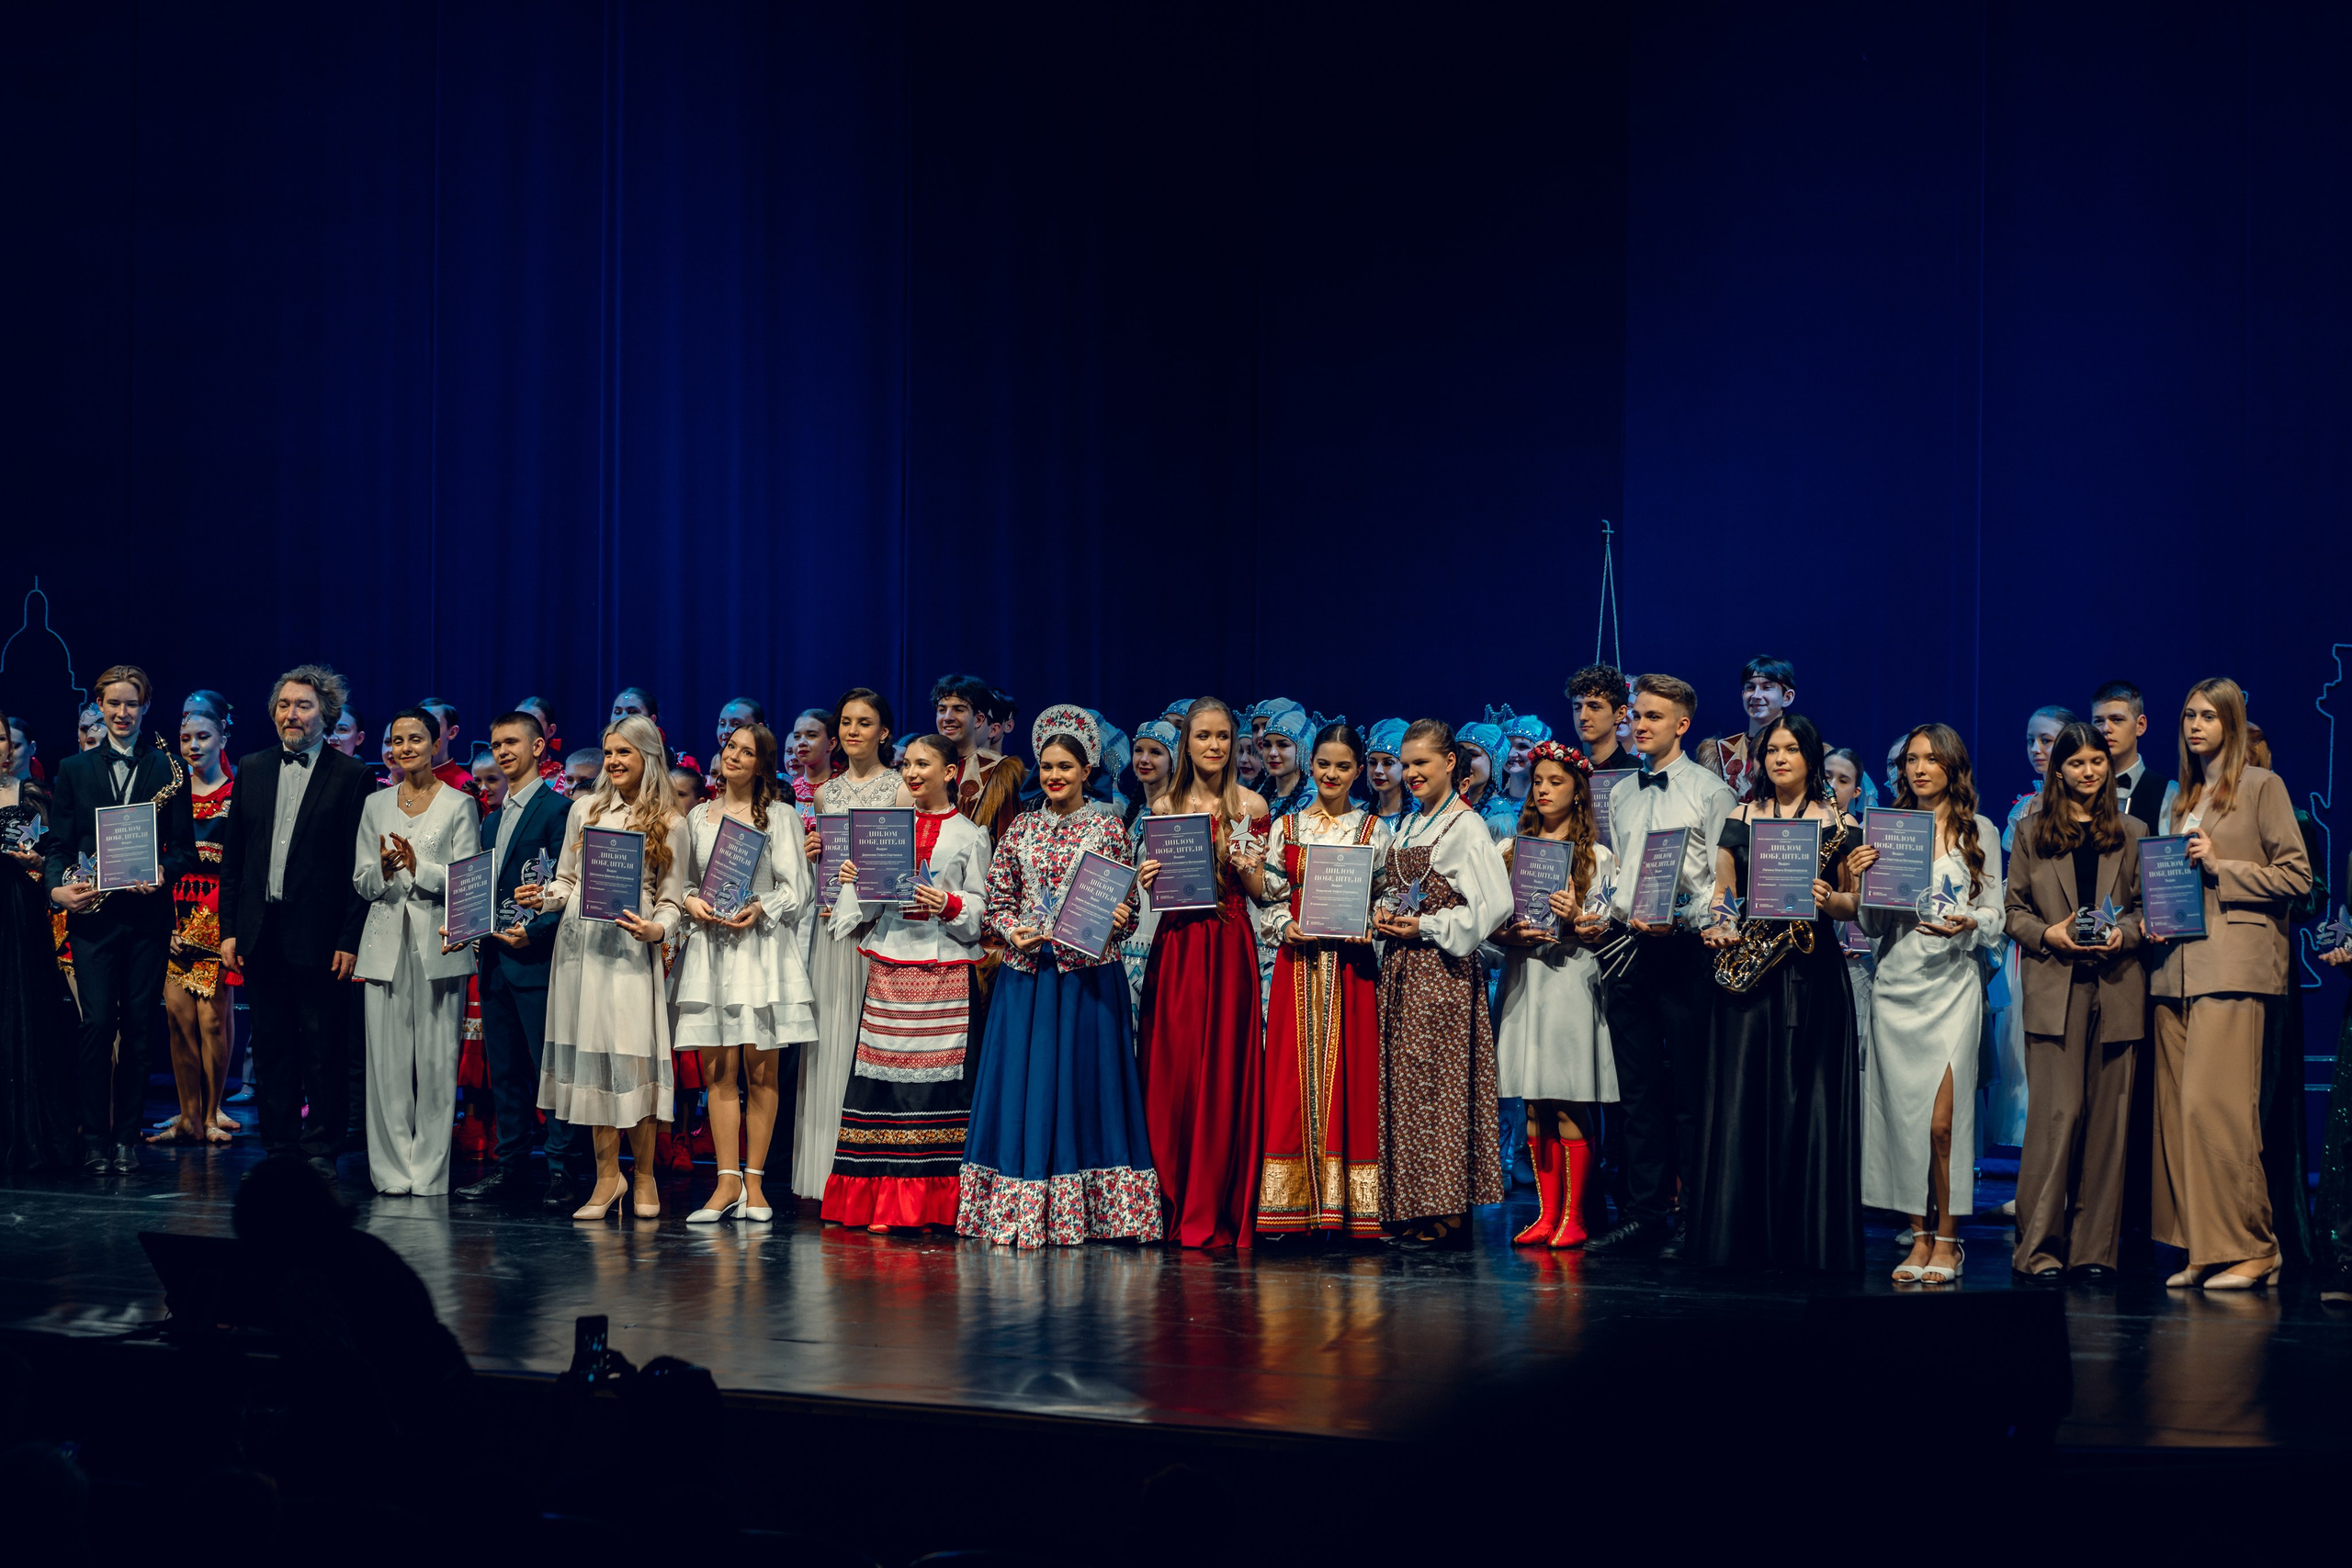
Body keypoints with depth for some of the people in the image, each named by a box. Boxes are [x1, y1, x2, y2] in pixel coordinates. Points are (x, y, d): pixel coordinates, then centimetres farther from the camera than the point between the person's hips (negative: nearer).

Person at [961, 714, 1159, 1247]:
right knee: (1023, 1079, 1)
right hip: (1026, 973, 2)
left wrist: (1115, 919, -17)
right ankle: (1022, 1211, 5)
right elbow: (997, 898, 11)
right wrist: (1013, 930, -8)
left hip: (1088, 976, -2)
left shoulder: (1108, 829, 3)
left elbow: (1128, 911, 4)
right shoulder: (1021, 828, 10)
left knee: (1083, 1079, -1)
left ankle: (1081, 1211, 3)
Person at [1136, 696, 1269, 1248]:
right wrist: (1148, 880, -5)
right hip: (1174, 948, 3)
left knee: (1221, 1073, -4)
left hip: (1228, 948, -3)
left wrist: (1244, 865, -15)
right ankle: (1172, 1207, 9)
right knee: (1169, 1072, 0)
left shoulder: (1250, 807, 3)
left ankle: (1217, 1215, 1)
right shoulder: (1165, 807, 10)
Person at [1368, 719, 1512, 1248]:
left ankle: (1444, 1213, -5)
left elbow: (1492, 904, -14)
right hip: (1399, 967, 8)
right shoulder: (1407, 827, 16)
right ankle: (1408, 1211, 8)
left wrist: (1424, 927, -15)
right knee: (1400, 1085, 5)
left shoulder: (1466, 828, -7)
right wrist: (1380, 912, 2)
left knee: (1437, 1086, -8)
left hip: (1442, 970, -8)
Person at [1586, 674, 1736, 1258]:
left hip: (1684, 948, -5)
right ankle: (1642, 1214, 11)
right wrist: (1614, 912, 0)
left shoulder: (1709, 790, 0)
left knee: (1689, 1093, -4)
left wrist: (1679, 921, -18)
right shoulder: (1620, 794, 17)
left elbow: (1722, 878, -5)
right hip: (1627, 947, 5)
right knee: (1638, 1090, 7)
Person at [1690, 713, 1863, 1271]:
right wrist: (1718, 927, -9)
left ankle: (1807, 1235, 1)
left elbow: (1855, 903, 7)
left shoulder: (1838, 823, 6)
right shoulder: (1739, 819, 12)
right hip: (1748, 968, 2)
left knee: (1808, 1098, -4)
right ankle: (1739, 1232, 3)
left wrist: (1828, 901, -14)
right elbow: (1722, 894, 11)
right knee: (1741, 1098, -2)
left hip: (1812, 972, -2)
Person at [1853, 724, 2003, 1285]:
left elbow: (1994, 918, 5)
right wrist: (1862, 879, -7)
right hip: (1895, 982, 2)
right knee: (1904, 1114, 1)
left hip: (1952, 982, -2)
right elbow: (1872, 925, 11)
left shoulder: (1980, 831, 8)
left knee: (1942, 1120, -8)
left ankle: (1947, 1237, 5)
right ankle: (1920, 1236, 11)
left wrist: (1967, 924, -16)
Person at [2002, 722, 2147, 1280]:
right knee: (2057, 1113, -10)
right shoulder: (2031, 833, 11)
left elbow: (2146, 908, 12)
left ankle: (2095, 1247, 6)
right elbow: (2014, 909, 8)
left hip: (2116, 987, 2)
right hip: (2053, 990, -2)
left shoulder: (2132, 834, 14)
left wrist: (2122, 935, -8)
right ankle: (2040, 1246, -6)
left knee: (2107, 1117, 1)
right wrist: (2048, 934, -10)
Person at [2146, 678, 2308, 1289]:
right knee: (2177, 1110, 2)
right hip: (2176, 964, 7)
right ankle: (2201, 1249, 6)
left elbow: (2296, 874, -3)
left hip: (2232, 963, -7)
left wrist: (2221, 868, -10)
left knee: (2211, 1105, -14)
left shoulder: (2263, 786, 1)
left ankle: (2248, 1246, -7)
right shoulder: (2177, 795, 21)